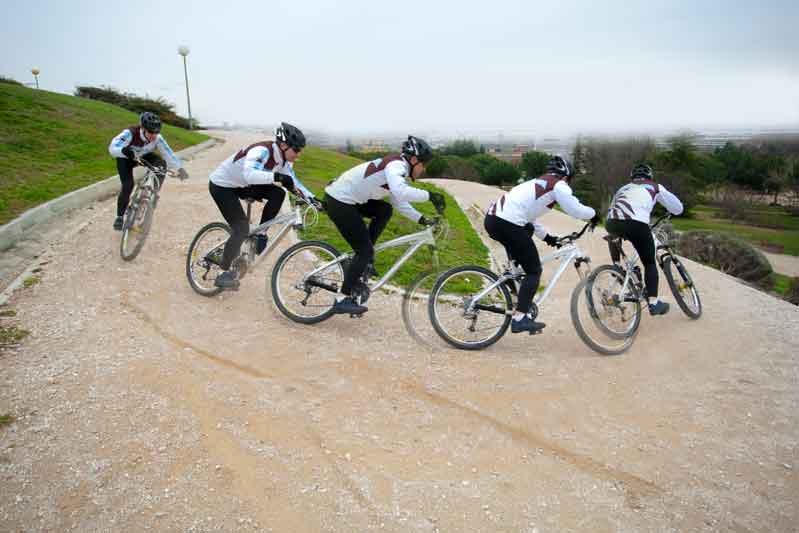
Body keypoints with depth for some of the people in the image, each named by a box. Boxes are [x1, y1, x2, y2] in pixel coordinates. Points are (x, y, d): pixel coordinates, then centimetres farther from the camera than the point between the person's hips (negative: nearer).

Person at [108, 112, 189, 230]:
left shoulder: (157, 138, -30)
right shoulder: (130, 133, -39)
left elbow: (168, 153, -29)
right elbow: (112, 147, -50)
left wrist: (180, 168, -43)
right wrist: (124, 150, -72)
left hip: (143, 156, 3)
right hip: (126, 158, -3)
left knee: (161, 164, -25)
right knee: (128, 185, -20)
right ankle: (119, 217, -3)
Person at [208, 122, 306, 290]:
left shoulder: (283, 158, -7)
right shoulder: (262, 151, -32)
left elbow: (292, 183, -2)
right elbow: (249, 175, -50)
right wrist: (277, 177, -58)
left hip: (241, 185, 7)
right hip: (221, 186, -7)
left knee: (278, 194, -12)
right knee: (242, 229, -14)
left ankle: (261, 234, 3)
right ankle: (223, 275, -2)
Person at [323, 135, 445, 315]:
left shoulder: (398, 170, 15)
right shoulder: (396, 165, -15)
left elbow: (400, 202, 16)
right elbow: (401, 192, -35)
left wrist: (422, 219, 7)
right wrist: (430, 195, -29)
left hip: (347, 199, 9)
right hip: (337, 202, -9)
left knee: (385, 210, 11)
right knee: (365, 250, -6)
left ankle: (364, 259, 12)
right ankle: (342, 300, -3)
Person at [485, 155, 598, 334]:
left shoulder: (538, 183, 30)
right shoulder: (558, 185, 5)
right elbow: (576, 210, 2)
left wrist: (546, 236, 36)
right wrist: (594, 214, 21)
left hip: (492, 217, 9)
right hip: (507, 224, -8)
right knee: (534, 270, 1)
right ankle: (520, 318, -6)